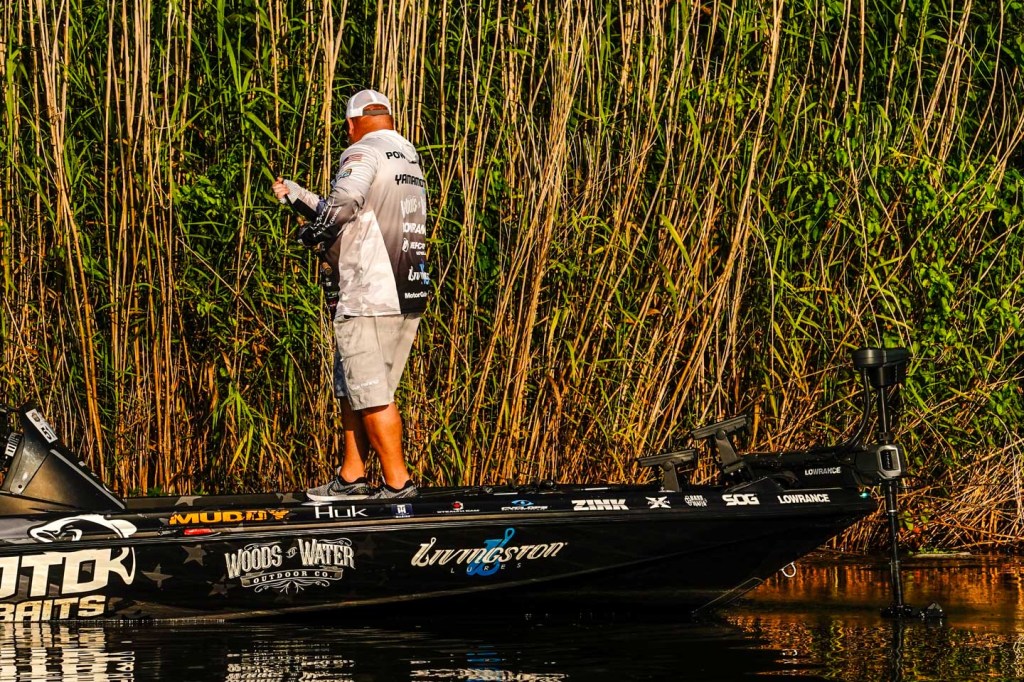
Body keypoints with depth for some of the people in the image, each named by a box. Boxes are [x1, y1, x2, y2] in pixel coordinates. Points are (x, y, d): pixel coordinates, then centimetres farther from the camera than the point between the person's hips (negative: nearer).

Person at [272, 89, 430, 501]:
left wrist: (314, 233, -10)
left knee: (372, 395, -3)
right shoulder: (411, 161, 21)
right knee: (352, 389, 15)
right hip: (409, 298, 9)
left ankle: (398, 483, -2)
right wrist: (296, 197, 35)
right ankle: (351, 478, 17)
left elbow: (344, 201, -28)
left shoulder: (363, 153, -6)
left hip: (369, 297, -9)